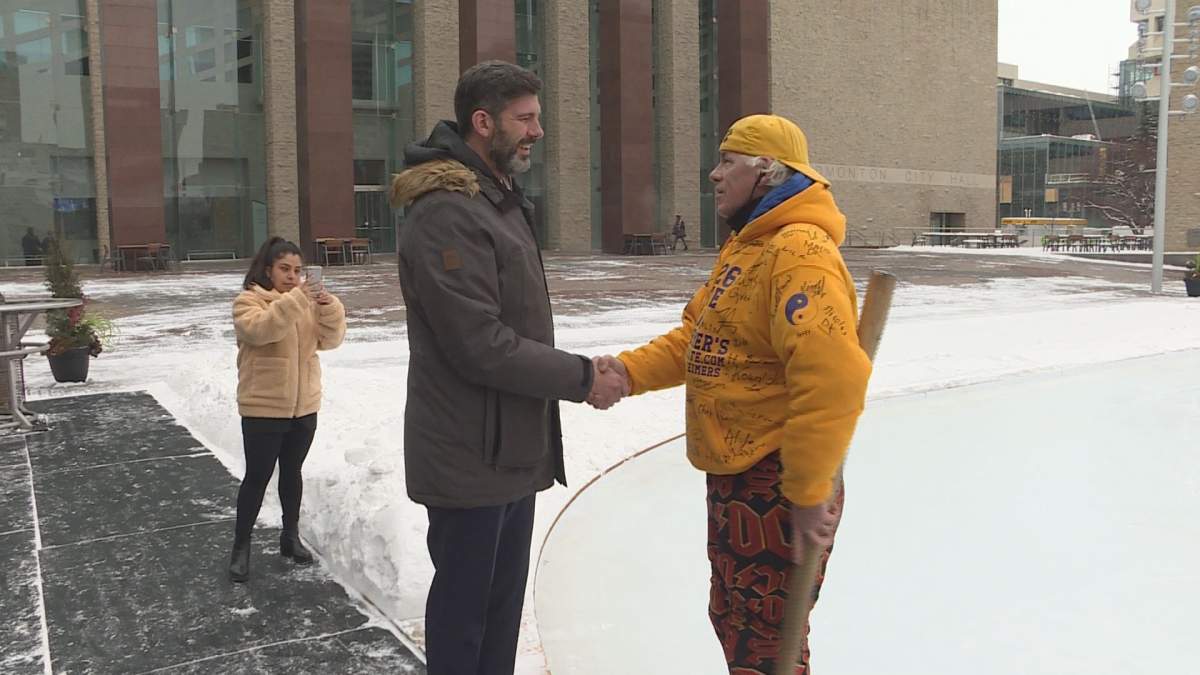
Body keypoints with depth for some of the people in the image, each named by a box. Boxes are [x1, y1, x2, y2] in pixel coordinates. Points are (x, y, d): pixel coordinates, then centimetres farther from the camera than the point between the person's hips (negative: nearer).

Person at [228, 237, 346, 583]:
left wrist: (330, 308, -18)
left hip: (304, 406, 5)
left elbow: (330, 339, 0)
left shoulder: (307, 300, 9)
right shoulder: (248, 300, -8)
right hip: (263, 408, -5)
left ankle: (291, 536, 29)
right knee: (257, 477, 1)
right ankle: (241, 546, 13)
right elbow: (260, 329, -28)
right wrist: (295, 301, -37)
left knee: (292, 472, 16)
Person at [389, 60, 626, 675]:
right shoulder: (445, 214, -20)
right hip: (472, 457, -9)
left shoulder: (500, 200, 13)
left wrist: (583, 371, 8)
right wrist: (582, 378, -16)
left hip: (514, 449, 10)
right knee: (464, 607, 6)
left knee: (504, 598, 19)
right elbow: (481, 347, -24)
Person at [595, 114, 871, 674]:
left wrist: (808, 494, -26)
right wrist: (631, 370, -4)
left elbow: (834, 378, -30)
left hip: (776, 487, -10)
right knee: (732, 620, 25)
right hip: (734, 479, 10)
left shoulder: (800, 252, -22)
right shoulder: (744, 247, 12)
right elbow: (697, 338, 13)